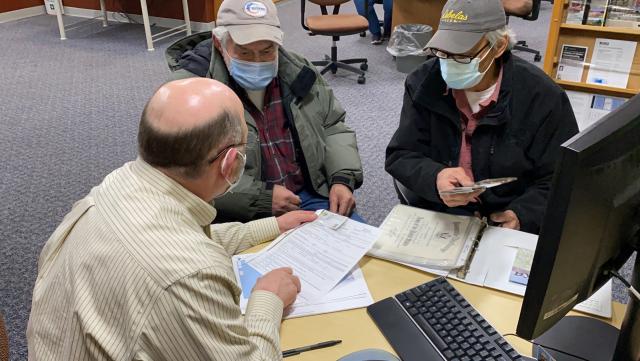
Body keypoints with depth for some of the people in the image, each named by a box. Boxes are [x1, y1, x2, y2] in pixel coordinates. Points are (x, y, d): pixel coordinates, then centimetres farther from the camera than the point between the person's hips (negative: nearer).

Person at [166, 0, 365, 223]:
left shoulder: (297, 72, 6)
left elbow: (333, 127, 15)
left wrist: (343, 180, -2)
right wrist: (261, 197, -21)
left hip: (311, 196, 4)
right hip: (240, 216, -3)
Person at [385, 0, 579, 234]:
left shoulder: (543, 97, -10)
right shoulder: (423, 83, -5)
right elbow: (399, 156, -5)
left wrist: (522, 217, -23)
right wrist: (435, 178, -26)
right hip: (434, 218, -1)